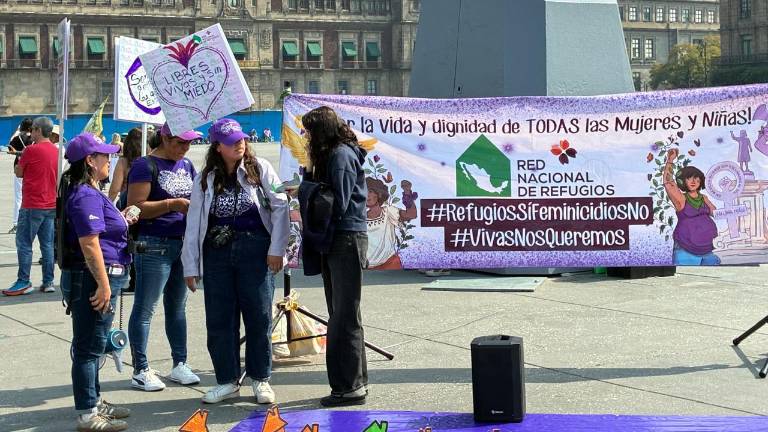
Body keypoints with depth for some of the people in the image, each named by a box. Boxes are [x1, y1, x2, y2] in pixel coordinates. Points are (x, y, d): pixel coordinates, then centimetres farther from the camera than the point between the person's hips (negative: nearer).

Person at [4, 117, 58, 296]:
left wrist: (20, 159, 15)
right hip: (51, 205, 7)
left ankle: (23, 282, -1)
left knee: (24, 243, -1)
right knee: (47, 244, 9)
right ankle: (48, 282, 10)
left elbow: (19, 173, -2)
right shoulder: (56, 151, 8)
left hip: (32, 206, -7)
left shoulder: (31, 150, -13)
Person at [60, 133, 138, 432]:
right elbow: (89, 242, -24)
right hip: (92, 279, -11)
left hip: (98, 278, 11)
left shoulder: (89, 192, 14)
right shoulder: (86, 195, -18)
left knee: (93, 345, 19)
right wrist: (103, 284, -23)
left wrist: (121, 221, 13)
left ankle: (94, 402, 31)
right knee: (89, 346, -3)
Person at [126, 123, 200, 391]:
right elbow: (135, 207, -15)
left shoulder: (187, 166, 14)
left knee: (177, 306, 14)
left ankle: (180, 364, 23)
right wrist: (173, 204, -20)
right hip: (154, 246, -7)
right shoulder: (146, 165, -8)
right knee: (145, 308, -1)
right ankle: (141, 371, 5)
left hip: (183, 243, 7)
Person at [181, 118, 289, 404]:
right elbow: (194, 223, 9)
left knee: (259, 316, 1)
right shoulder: (205, 180, 8)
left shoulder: (260, 169, 1)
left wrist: (276, 249, -8)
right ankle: (227, 381, 17)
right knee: (219, 319, 5)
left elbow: (280, 206, -1)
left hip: (254, 251, -3)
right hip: (217, 254, 3)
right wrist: (190, 266, 6)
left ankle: (261, 380, 15)